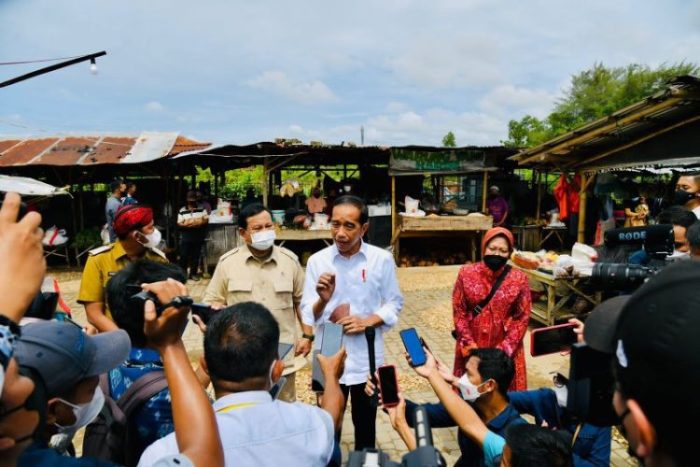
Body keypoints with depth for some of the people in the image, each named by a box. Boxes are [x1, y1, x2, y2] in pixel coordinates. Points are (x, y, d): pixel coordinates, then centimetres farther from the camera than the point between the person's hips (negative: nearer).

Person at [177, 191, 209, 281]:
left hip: (198, 237, 1)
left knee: (195, 256, 8)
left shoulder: (202, 208, 3)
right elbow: (179, 223, -2)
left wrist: (200, 223, -16)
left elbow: (206, 220, 2)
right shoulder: (182, 210, 0)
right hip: (185, 237, -1)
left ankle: (193, 273, 18)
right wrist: (187, 225, -19)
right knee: (183, 256, -1)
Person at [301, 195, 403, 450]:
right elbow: (307, 314, -7)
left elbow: (394, 304, 0)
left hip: (367, 358, 1)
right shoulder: (317, 260, -7)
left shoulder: (382, 259, -7)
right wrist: (323, 300, -28)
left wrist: (367, 321, -16)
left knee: (365, 424, 21)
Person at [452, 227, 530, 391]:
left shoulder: (519, 279, -7)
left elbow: (522, 318, -6)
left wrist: (504, 348, -14)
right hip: (471, 344, 1)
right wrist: (468, 342, -12)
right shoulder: (466, 273, -7)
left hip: (506, 345, 0)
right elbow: (458, 311, -4)